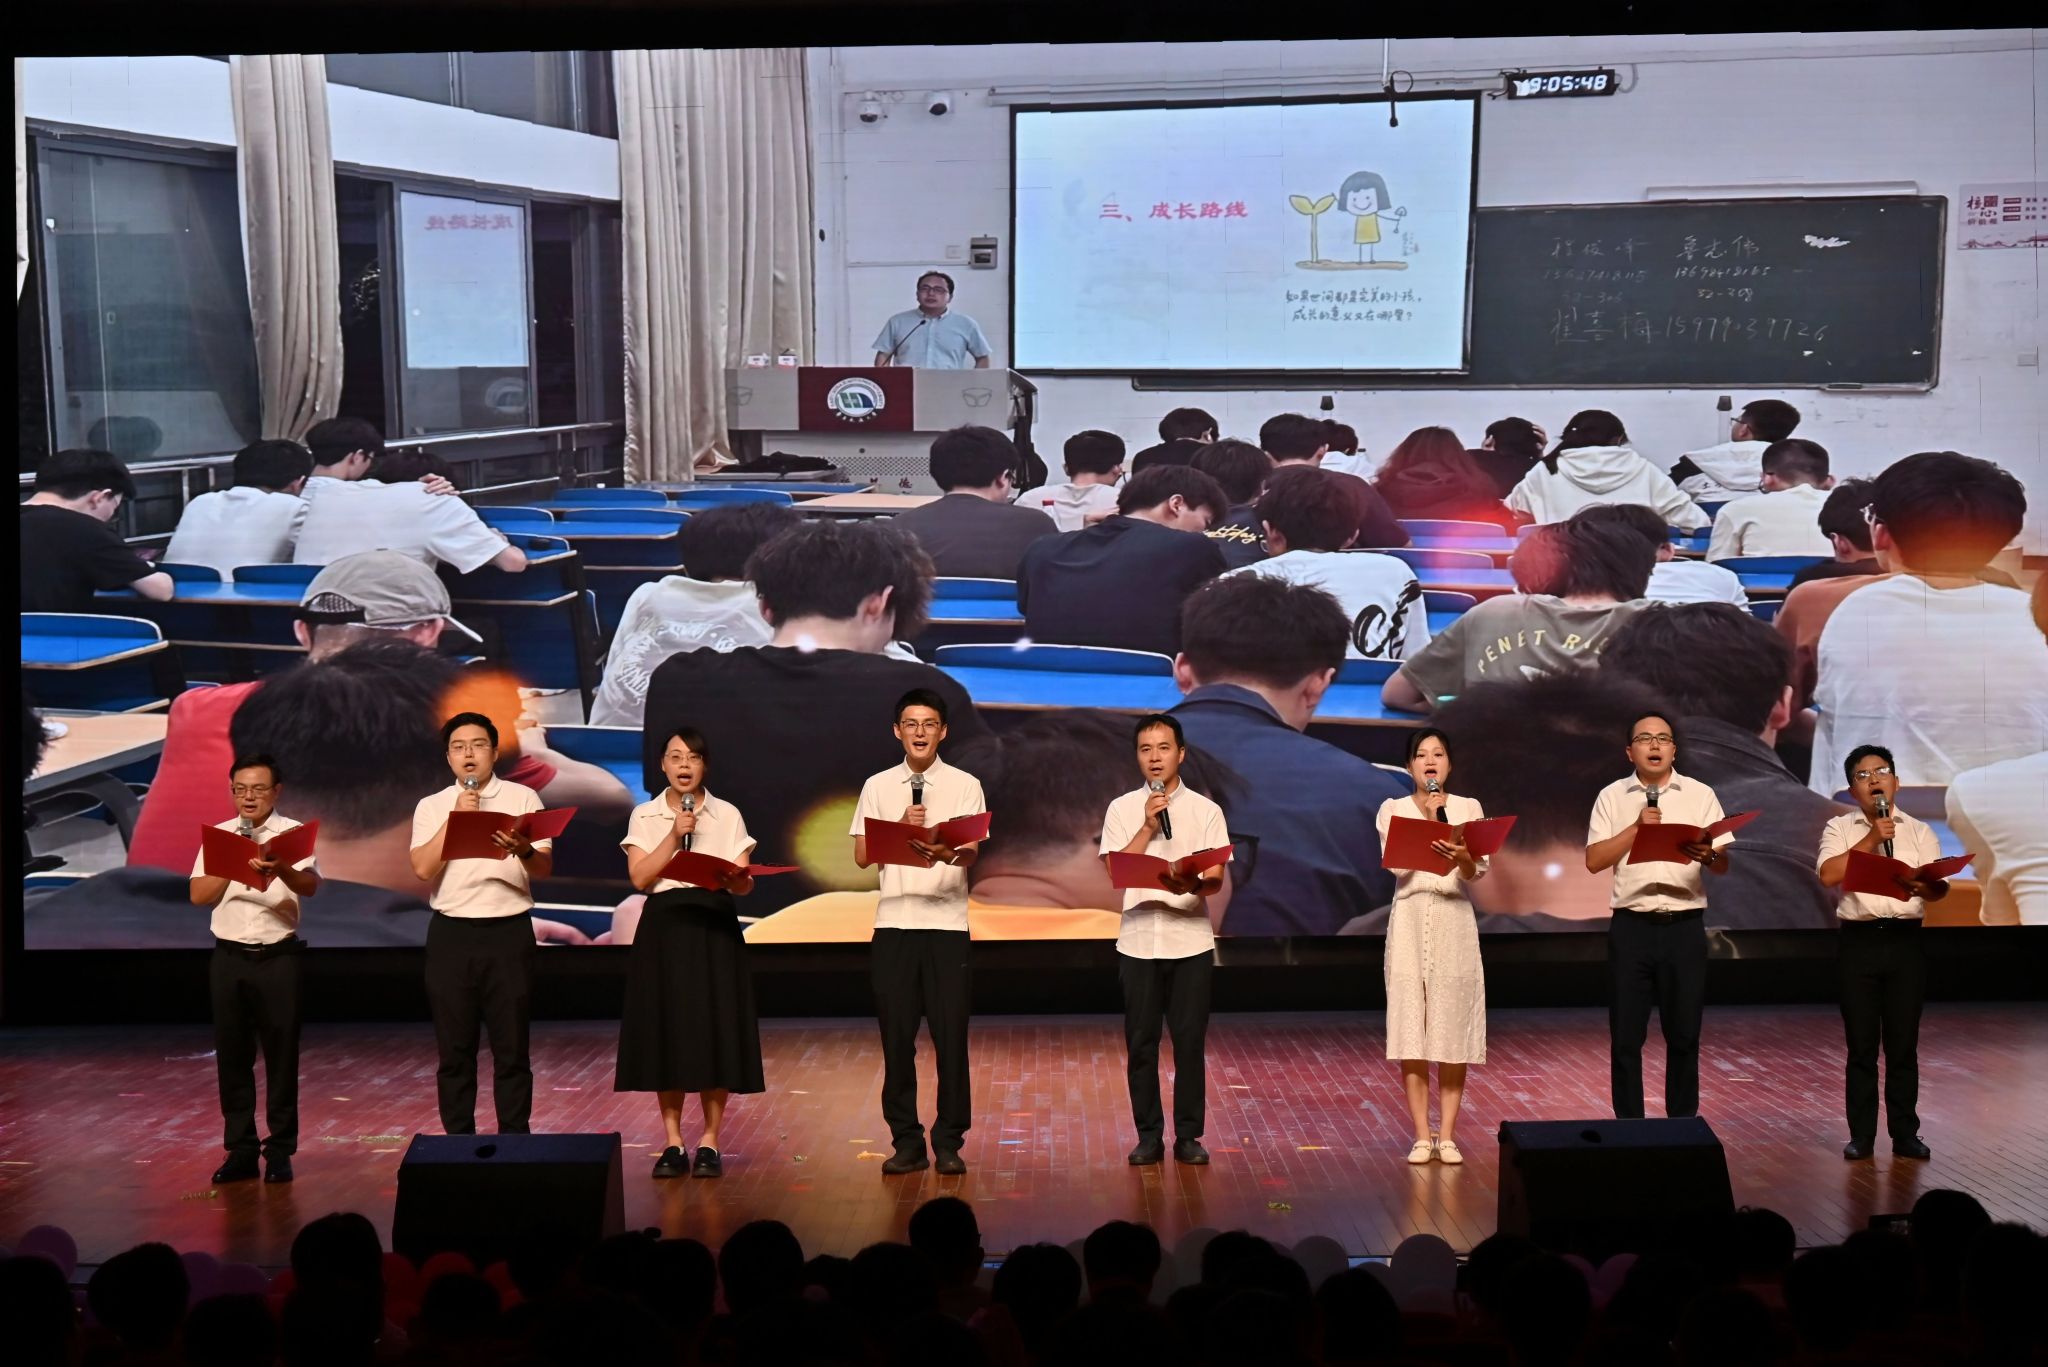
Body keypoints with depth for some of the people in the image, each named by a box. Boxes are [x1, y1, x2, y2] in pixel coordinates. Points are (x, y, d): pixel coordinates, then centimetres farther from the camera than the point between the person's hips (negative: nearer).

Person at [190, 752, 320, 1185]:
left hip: (278, 957, -3)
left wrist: (280, 870, -39)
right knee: (232, 1055, 6)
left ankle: (280, 1152, 10)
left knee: (281, 1055, 2)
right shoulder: (218, 837, 7)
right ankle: (240, 1150, 14)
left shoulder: (293, 834, -2)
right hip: (228, 957, 3)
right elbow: (199, 896, 2)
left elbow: (311, 886, -18)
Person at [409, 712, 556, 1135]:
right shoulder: (431, 806, 7)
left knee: (511, 1048, 1)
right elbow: (423, 869, -6)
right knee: (454, 1049, 4)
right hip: (451, 935, 1)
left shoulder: (522, 797, 4)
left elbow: (545, 867, -3)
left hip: (509, 932, -1)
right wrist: (455, 817, -13)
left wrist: (523, 850, -25)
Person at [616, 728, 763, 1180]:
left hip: (714, 927, 0)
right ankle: (673, 1144, 7)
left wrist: (735, 880, -23)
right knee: (666, 1034, -1)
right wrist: (675, 836, -13)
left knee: (714, 1033, -3)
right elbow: (640, 877, -5)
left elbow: (744, 881, -1)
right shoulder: (645, 816, 7)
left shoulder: (727, 815, 7)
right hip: (664, 927, 0)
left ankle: (709, 1143, 4)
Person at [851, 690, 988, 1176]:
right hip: (893, 922, 2)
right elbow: (861, 855, 4)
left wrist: (948, 853, -30)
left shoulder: (965, 785, 4)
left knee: (950, 1035, -2)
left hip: (946, 922, -2)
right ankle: (907, 1143, 11)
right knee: (897, 1035, 3)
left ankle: (948, 1143, 7)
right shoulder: (878, 786, 10)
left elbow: (972, 853, -7)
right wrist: (902, 827, -12)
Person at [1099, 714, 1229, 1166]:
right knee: (1141, 1042, 3)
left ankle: (1188, 1136, 10)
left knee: (1189, 1040, 1)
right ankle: (1149, 1137, 12)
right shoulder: (1122, 809, 7)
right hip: (1139, 938, 1)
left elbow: (1217, 879, -1)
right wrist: (1148, 827, -11)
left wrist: (1194, 883, -23)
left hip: (1190, 938, -1)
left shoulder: (1205, 810, 6)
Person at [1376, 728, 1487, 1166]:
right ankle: (1422, 1136, 3)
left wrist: (1462, 858, -24)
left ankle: (1447, 1135, 5)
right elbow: (1398, 864, -9)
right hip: (1410, 921, 0)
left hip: (1453, 921, 0)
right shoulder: (1393, 810, 6)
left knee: (1453, 1030, -1)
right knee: (1411, 1031, -2)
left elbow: (1477, 873, -3)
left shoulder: (1468, 809, 8)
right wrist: (1429, 819, -12)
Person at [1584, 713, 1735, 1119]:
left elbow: (1724, 863, 2)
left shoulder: (1700, 795, 7)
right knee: (1626, 1035, 2)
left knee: (1684, 1034, 5)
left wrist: (1707, 855, -21)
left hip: (1684, 927, 0)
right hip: (1631, 927, 0)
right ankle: (1628, 1127, 11)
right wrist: (1637, 827, -12)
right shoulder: (1612, 797, 6)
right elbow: (1594, 861, -2)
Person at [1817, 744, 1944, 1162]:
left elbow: (1941, 886, 2)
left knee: (1903, 1044, 4)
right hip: (1859, 941, -1)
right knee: (1861, 1045, 2)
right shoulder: (1840, 829, 7)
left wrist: (1923, 886, -21)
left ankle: (1905, 1133, 11)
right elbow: (1829, 875, -10)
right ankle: (1861, 1135, 8)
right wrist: (1872, 839, -14)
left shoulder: (1920, 831, 11)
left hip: (1905, 941, 1)